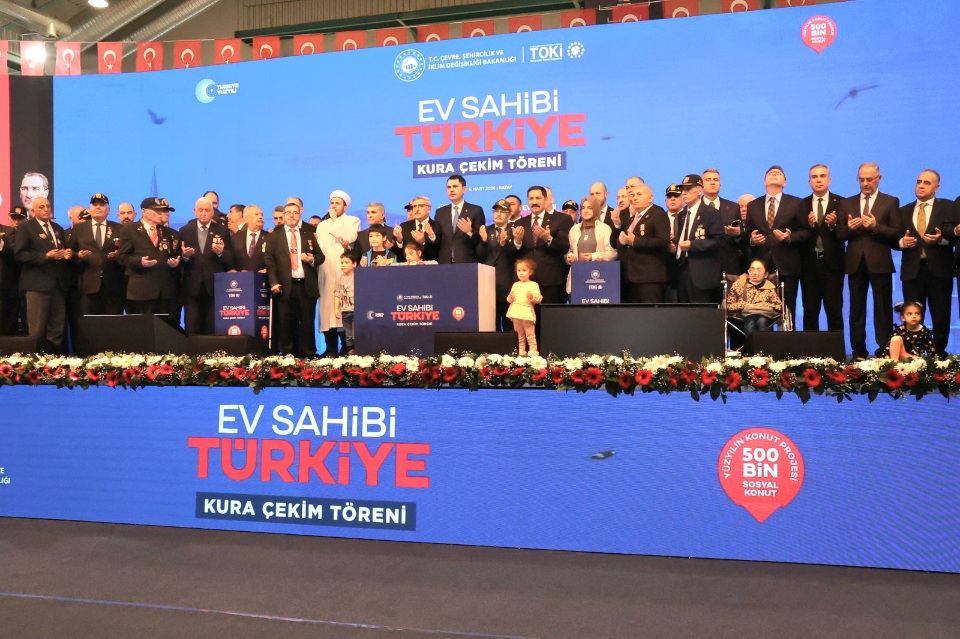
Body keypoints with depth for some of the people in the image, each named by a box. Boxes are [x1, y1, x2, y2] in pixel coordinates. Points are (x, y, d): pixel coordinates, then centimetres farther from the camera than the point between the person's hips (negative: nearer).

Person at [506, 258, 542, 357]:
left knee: (530, 335, -4)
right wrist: (510, 298, -4)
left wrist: (532, 297, -28)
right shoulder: (515, 285, 14)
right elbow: (510, 299, 19)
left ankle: (533, 352, -1)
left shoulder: (533, 285, -2)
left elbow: (539, 298, -9)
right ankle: (521, 352, 21)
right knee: (520, 335, 14)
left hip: (527, 313, -6)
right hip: (516, 312, 6)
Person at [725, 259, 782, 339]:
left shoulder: (769, 288, 15)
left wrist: (766, 305, -4)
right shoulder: (739, 284, 11)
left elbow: (779, 306, 13)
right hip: (745, 314, -1)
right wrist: (744, 305, -8)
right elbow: (728, 305, 5)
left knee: (762, 321, -36)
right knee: (750, 321, -37)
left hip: (764, 315, 1)